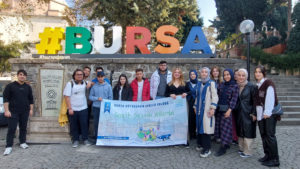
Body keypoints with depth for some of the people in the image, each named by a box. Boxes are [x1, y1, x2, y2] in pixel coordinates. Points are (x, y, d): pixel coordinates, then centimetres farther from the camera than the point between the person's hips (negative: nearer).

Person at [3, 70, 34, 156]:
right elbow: (6, 98, -4)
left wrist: (31, 109, 9)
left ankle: (22, 142, 23)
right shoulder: (10, 86, -2)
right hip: (13, 112, -3)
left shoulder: (28, 87, 9)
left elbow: (31, 99, 14)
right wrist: (6, 110, -10)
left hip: (25, 112, 3)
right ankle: (9, 146, 5)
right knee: (11, 129, -2)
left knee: (23, 128, 10)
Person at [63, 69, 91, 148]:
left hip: (83, 108, 2)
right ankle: (75, 140, 20)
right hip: (73, 109, -2)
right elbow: (67, 96, -8)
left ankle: (85, 139, 17)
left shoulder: (85, 83, 6)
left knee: (84, 124, 4)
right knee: (74, 125, 7)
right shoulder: (70, 84, -5)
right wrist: (70, 108, -13)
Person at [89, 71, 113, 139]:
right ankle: (96, 137, 20)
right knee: (96, 123, 7)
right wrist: (97, 98, -13)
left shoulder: (108, 86, 2)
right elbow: (90, 97, 3)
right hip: (96, 107, 1)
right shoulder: (94, 86, 3)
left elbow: (110, 97, 2)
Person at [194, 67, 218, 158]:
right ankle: (200, 143, 23)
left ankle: (207, 149, -1)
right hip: (200, 109, 6)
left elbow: (215, 96, -10)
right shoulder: (199, 84, 15)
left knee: (206, 127, -8)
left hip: (207, 109, -6)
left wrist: (212, 108, -16)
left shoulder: (211, 83, -4)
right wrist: (195, 106, 18)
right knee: (200, 126, 8)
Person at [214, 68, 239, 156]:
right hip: (219, 108, 5)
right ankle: (226, 144, 23)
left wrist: (229, 110, -16)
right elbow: (218, 95, 10)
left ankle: (223, 148, 3)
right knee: (219, 126, 7)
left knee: (225, 127, -4)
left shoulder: (235, 86, -4)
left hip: (227, 109, -5)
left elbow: (234, 99, -9)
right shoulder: (221, 84, 10)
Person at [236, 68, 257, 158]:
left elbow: (255, 101, -11)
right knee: (240, 131, 14)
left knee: (247, 132, 1)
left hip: (248, 114, -5)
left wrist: (254, 114, -15)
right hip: (239, 113, 6)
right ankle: (241, 148, 28)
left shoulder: (251, 87, -11)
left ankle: (247, 152, 12)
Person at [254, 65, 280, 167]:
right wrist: (256, 113, 9)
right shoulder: (257, 85, 16)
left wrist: (267, 112, -20)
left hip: (269, 113, -7)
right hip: (261, 114, 8)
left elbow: (270, 98, -15)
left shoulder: (268, 83, -7)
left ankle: (275, 159, 2)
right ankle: (267, 155, 21)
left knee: (270, 135, -6)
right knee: (263, 135, 10)